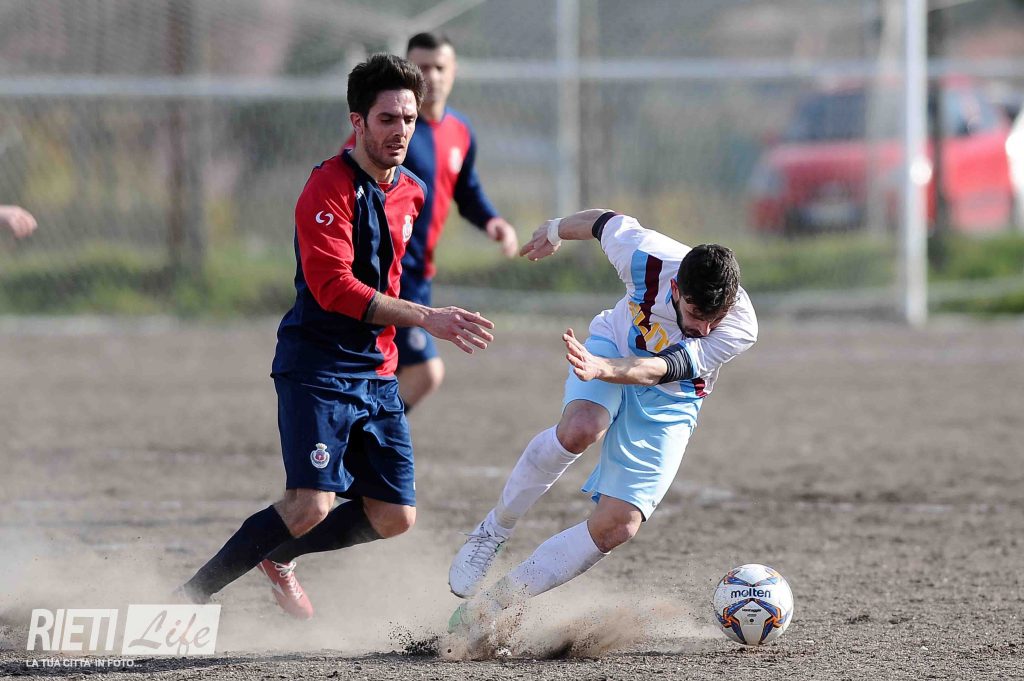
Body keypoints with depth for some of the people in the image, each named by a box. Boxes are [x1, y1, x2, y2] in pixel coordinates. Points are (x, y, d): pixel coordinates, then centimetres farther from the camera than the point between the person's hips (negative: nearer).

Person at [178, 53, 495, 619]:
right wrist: (425, 318, -28)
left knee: (394, 516, 5)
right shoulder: (329, 187, -13)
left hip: (377, 374, 8)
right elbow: (333, 286, -24)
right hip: (318, 368, -8)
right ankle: (193, 594, -9)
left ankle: (278, 558, 28)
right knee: (312, 505, -20)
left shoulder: (410, 193, 12)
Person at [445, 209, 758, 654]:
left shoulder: (740, 329, -32)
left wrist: (601, 369, -61)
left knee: (617, 526, -14)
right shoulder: (645, 254, -30)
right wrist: (555, 231, 14)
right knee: (580, 430, -36)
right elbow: (606, 222, -7)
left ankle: (496, 602, -2)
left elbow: (658, 371, -41)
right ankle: (494, 531, -14)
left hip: (669, 402, 0)